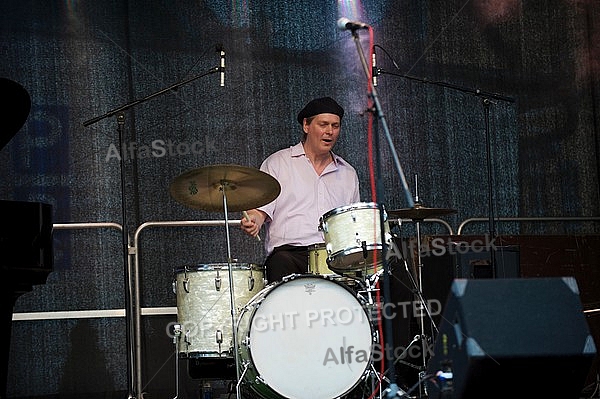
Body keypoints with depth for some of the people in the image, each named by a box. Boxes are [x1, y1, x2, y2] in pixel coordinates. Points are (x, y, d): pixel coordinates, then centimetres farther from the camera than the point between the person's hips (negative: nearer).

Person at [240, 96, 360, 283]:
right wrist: (252, 221, -19)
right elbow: (260, 208, 4)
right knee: (282, 264, -38)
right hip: (288, 251, -3)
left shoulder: (348, 173, 24)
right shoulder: (277, 163, 11)